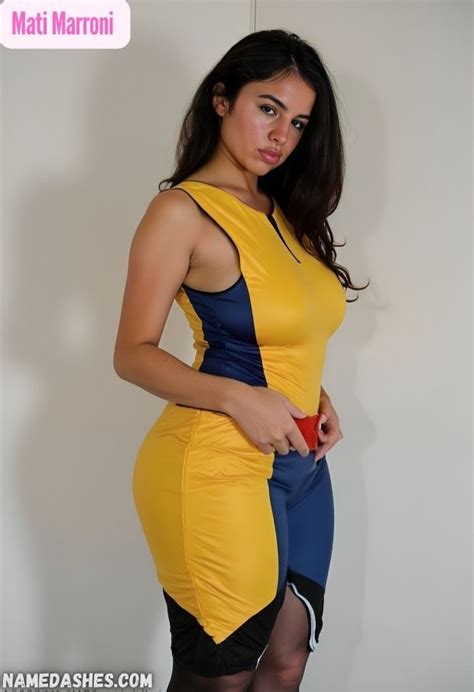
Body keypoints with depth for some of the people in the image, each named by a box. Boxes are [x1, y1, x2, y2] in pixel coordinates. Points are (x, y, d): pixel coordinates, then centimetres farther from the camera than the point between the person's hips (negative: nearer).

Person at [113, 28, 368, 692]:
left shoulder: (284, 211, 13)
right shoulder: (183, 211, -10)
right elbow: (133, 354, -11)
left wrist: (316, 396, 3)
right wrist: (239, 398, -23)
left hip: (300, 464, 7)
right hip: (220, 468, -7)